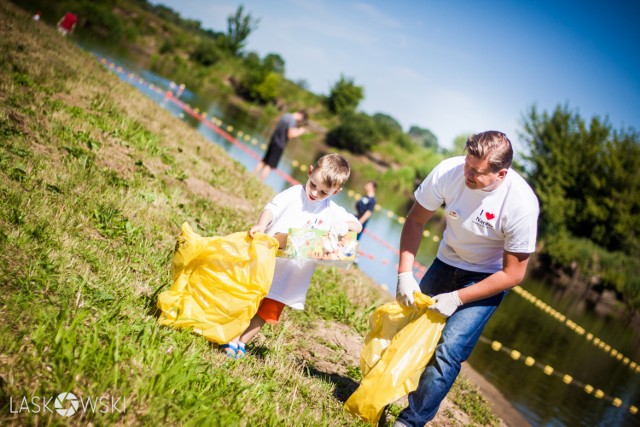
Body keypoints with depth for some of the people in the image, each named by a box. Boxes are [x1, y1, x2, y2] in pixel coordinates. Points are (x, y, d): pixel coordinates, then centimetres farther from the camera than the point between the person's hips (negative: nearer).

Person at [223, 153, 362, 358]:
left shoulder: (333, 212, 3)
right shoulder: (294, 193, -5)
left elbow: (358, 225, 8)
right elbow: (272, 208, -16)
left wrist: (345, 226, -16)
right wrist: (261, 225, -36)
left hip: (292, 274, 2)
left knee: (268, 310, 7)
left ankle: (242, 341, 22)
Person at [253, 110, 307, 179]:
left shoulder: (286, 115, 9)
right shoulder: (293, 120, -18)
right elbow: (291, 135, -22)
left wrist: (296, 130, 16)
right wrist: (300, 131, -5)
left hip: (273, 140, 9)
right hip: (279, 144, -9)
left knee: (264, 161, 15)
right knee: (270, 165, -3)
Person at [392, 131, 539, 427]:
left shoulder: (522, 204, -30)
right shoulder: (449, 171, -24)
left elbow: (513, 273, -20)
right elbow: (416, 220, -10)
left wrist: (458, 298, -25)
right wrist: (405, 273, -19)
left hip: (488, 277, -3)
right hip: (447, 261, 4)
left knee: (448, 351, -15)